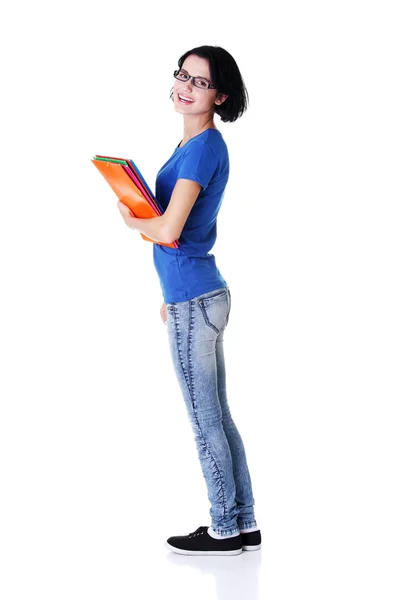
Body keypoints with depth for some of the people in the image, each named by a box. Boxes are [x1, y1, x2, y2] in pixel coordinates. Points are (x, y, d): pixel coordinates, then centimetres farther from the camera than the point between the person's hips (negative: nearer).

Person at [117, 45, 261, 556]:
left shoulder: (204, 146, -16)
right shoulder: (193, 143, 14)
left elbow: (168, 230, -22)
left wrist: (132, 221, -2)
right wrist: (174, 295, 22)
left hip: (193, 301, -10)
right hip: (200, 294, 10)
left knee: (205, 420, 1)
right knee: (217, 416, 14)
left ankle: (224, 530, 13)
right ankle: (244, 525, 23)